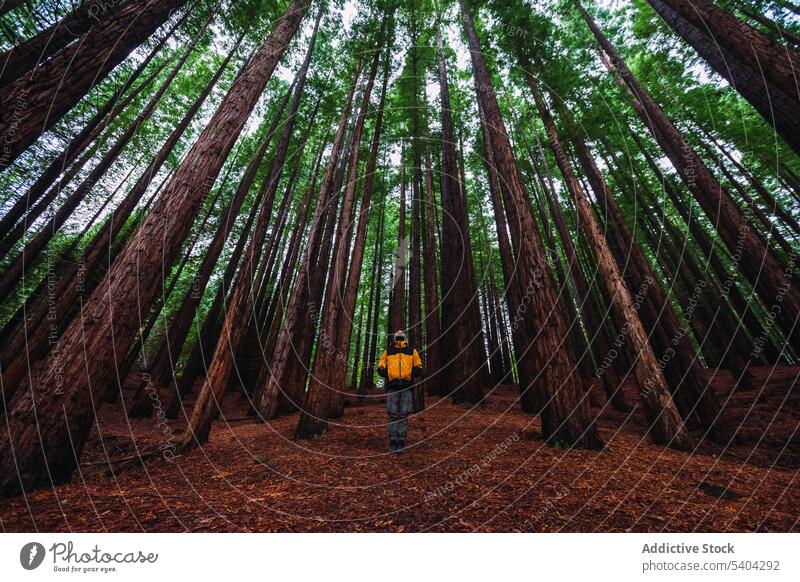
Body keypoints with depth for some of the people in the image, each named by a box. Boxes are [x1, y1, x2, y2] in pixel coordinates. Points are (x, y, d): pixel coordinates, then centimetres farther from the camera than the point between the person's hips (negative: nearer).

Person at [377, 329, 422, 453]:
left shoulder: (412, 351, 14)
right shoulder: (387, 351, 14)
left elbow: (418, 368, 12)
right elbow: (380, 368, 13)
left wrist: (410, 374, -4)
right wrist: (387, 374, -5)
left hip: (406, 387, 0)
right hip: (392, 387, 0)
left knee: (404, 415, 3)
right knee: (393, 415, 1)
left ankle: (401, 442, 12)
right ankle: (393, 442, 10)